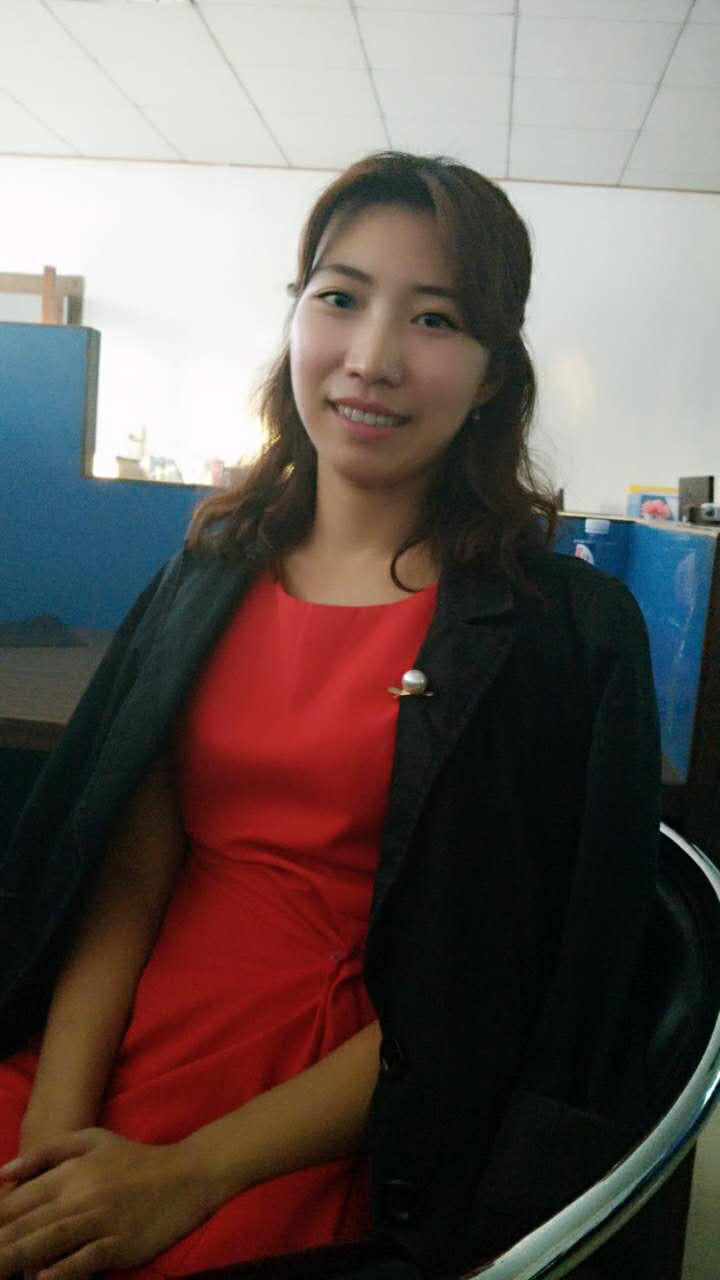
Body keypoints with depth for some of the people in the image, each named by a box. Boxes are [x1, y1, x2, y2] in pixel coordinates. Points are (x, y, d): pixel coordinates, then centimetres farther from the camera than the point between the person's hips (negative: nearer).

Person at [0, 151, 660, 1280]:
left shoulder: (573, 632, -7)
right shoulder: (212, 574, 7)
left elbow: (491, 989, -9)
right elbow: (129, 869, 1)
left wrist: (190, 1175, -13)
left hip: (333, 1121, -3)